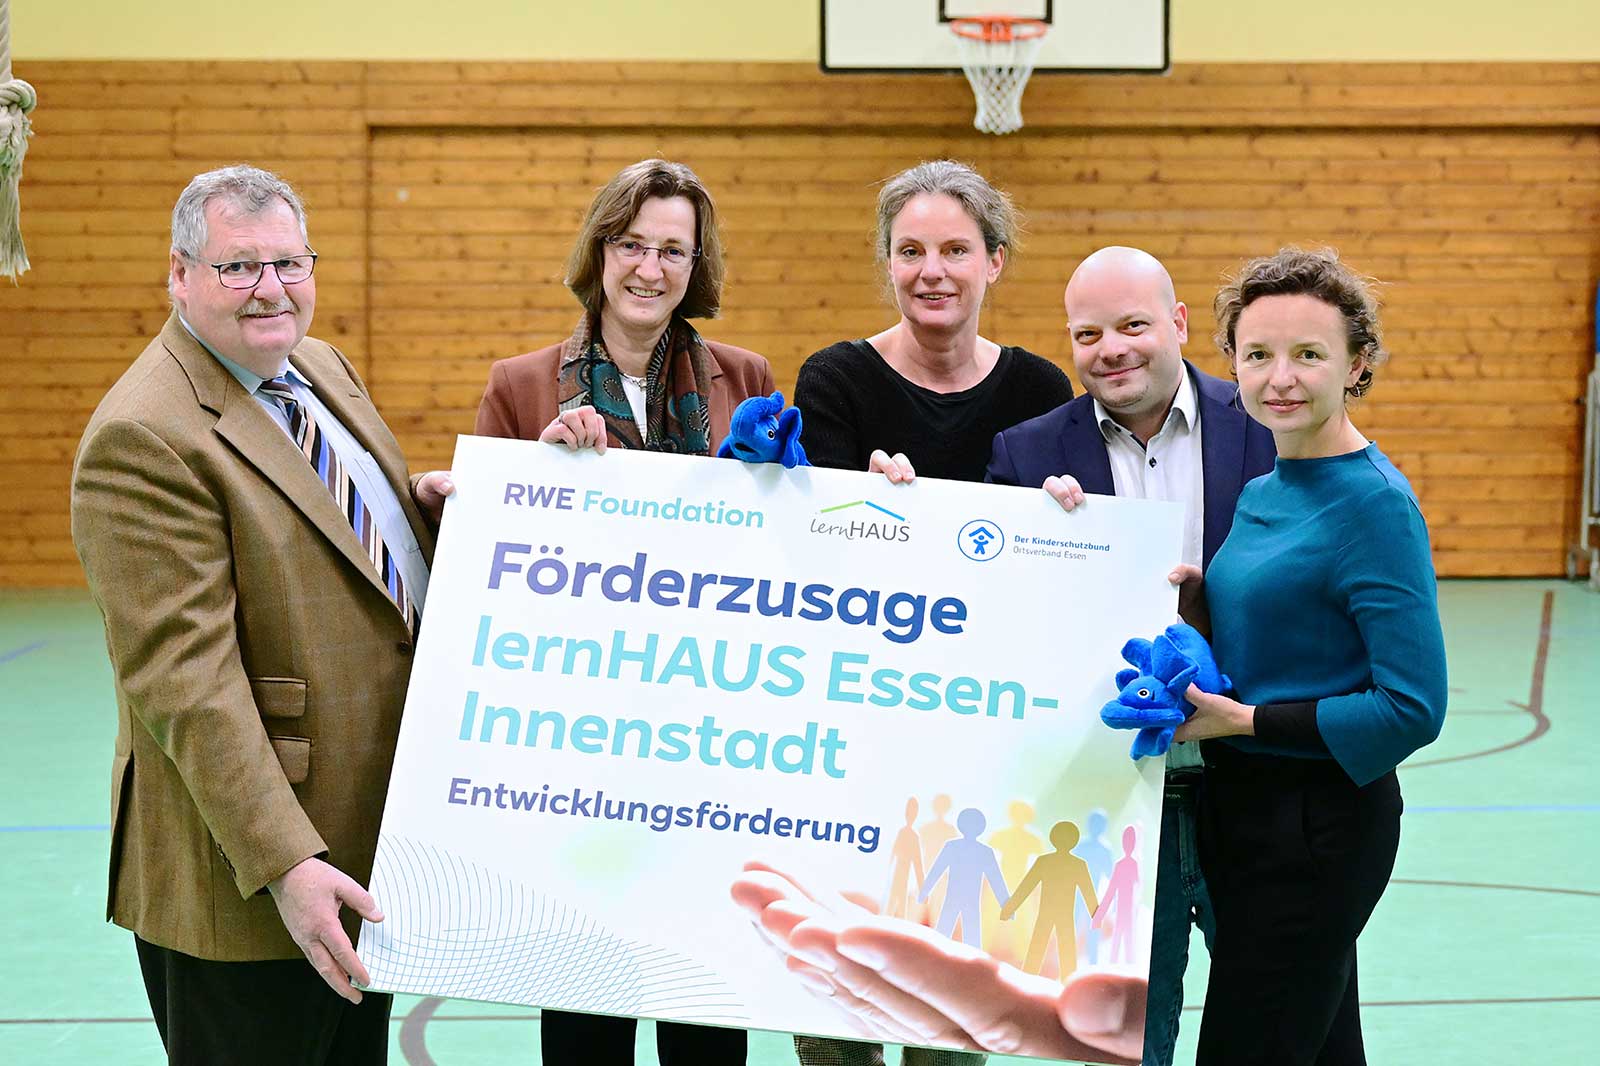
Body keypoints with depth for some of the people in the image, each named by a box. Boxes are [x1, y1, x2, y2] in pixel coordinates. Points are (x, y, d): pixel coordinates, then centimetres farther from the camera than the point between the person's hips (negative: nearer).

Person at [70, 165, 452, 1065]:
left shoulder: (324, 369, 10)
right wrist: (284, 862, -28)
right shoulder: (142, 440, -19)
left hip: (374, 838, 9)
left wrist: (426, 507, 3)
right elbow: (184, 676, -24)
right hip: (245, 880, -8)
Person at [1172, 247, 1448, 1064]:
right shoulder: (1263, 491, 8)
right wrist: (1194, 608, -1)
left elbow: (1412, 710, -21)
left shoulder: (1375, 504, -18)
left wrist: (1244, 720, -18)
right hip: (1245, 809, 9)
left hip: (1320, 822, -8)